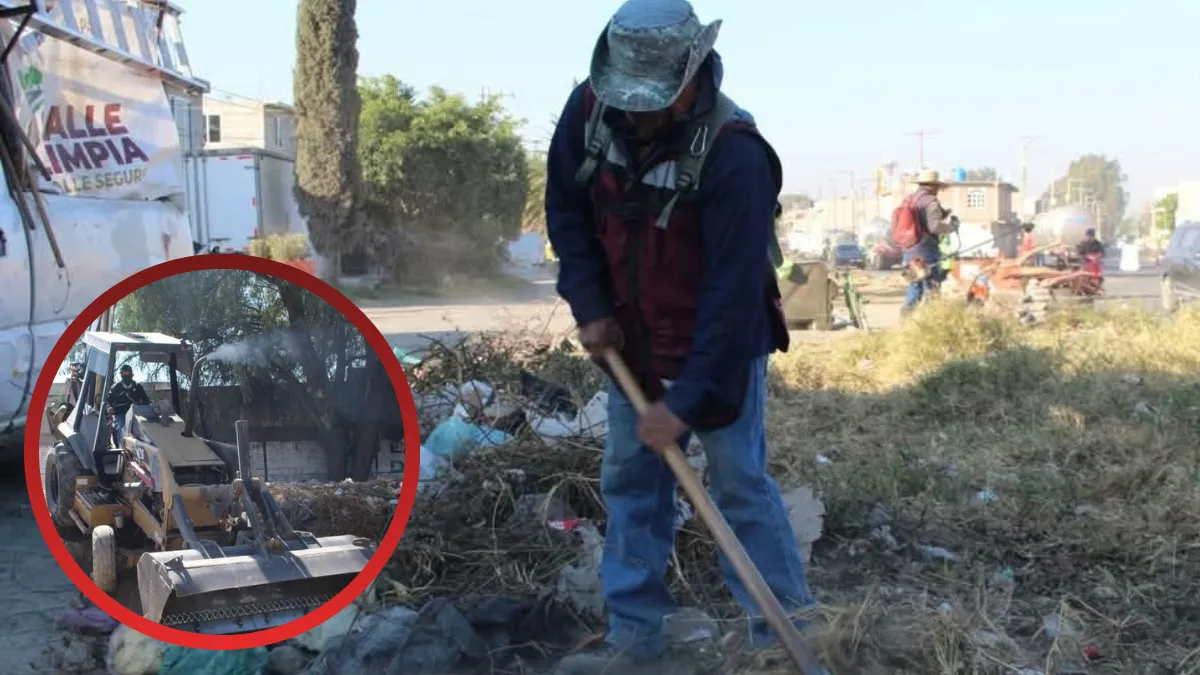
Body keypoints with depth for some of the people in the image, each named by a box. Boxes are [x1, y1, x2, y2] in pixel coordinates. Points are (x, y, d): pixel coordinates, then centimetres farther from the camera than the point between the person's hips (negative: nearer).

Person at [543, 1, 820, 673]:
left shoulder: (734, 155, -29)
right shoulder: (590, 108, -12)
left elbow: (734, 294, -28)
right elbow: (566, 207, 3)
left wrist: (687, 400, -27)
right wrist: (591, 306, -6)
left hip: (721, 347, -6)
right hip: (633, 343, 6)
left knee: (741, 487, -1)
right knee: (630, 484, 9)